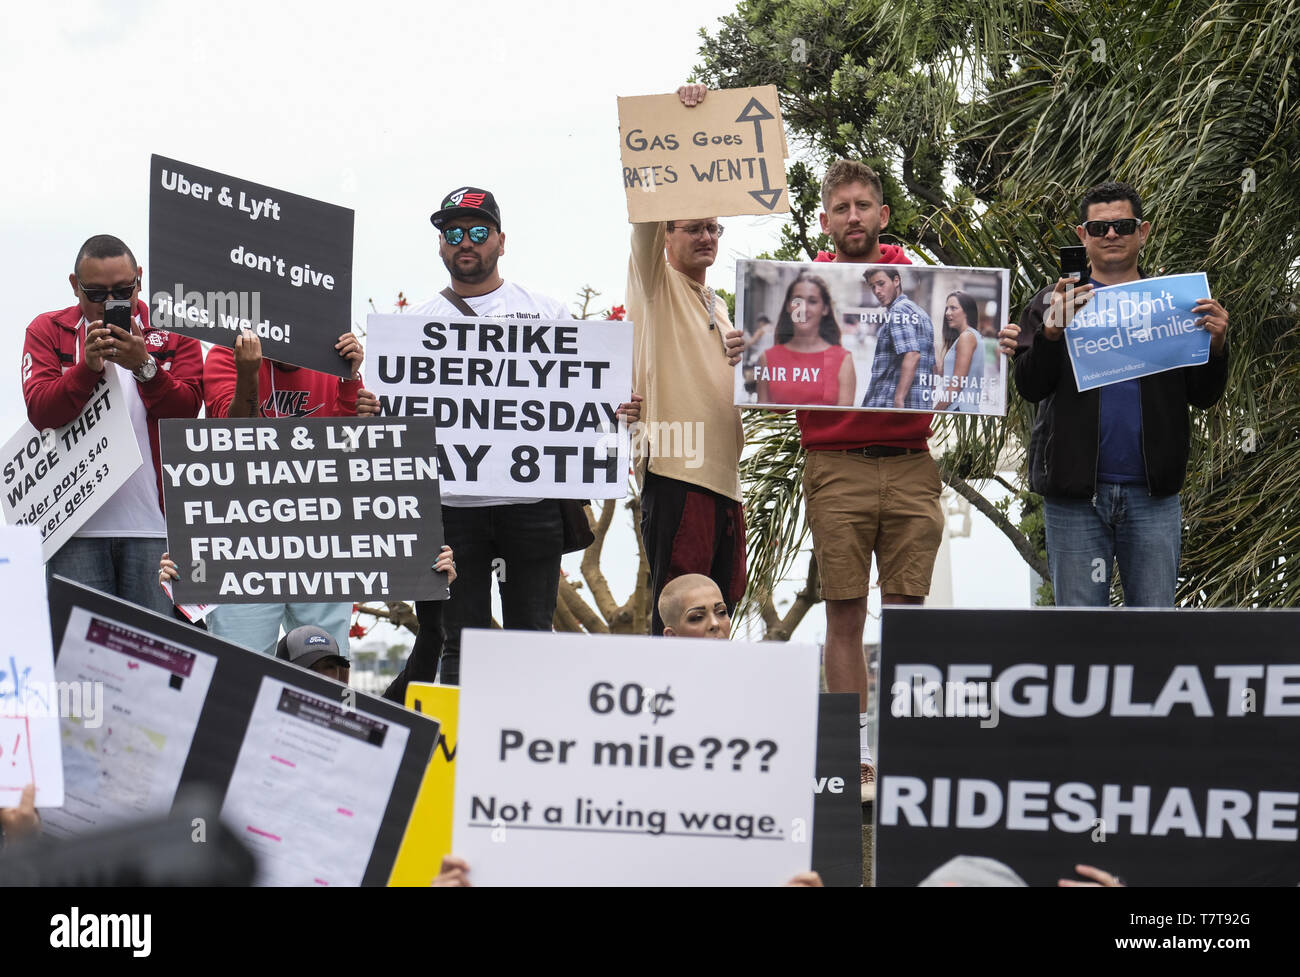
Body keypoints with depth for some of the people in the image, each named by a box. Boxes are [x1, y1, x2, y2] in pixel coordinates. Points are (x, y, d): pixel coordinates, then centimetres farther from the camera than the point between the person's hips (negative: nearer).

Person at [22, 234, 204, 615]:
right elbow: (39, 411, -2)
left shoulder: (172, 333, 12)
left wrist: (144, 366, -16)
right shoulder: (47, 331, 12)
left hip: (154, 524, 0)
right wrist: (87, 367, -17)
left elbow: (188, 409, -1)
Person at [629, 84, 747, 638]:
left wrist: (744, 361, 6)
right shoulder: (655, 281, 4)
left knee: (720, 604, 7)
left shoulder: (716, 305, 25)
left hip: (722, 468, 8)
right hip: (674, 466, -8)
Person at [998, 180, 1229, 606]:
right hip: (1075, 492, -1)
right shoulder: (1053, 302, 9)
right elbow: (1030, 387, -1)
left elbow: (1204, 396, 9)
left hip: (1153, 495, 1)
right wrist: (1053, 331, -18)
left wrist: (1216, 345, -10)